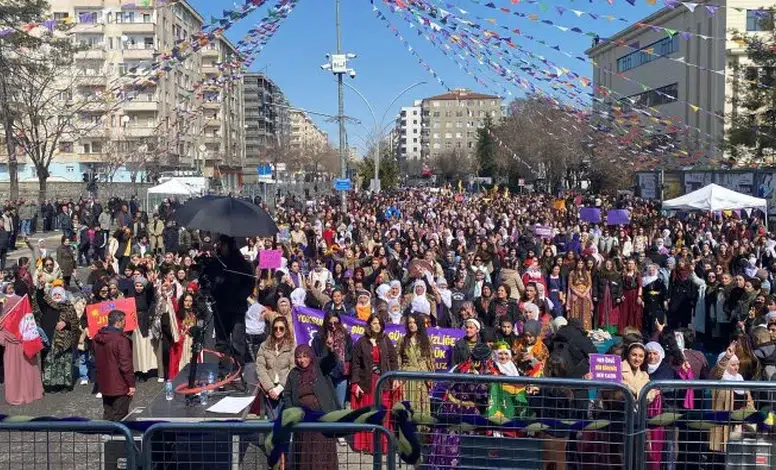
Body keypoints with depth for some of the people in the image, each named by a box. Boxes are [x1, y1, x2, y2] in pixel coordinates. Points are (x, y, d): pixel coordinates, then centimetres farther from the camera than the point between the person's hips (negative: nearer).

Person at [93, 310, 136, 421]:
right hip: (120, 387, -8)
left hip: (104, 385, 8)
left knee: (108, 417, 18)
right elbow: (125, 365, -22)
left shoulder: (98, 338, 4)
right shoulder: (121, 340, -22)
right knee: (119, 419, 4)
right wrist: (131, 384, -13)